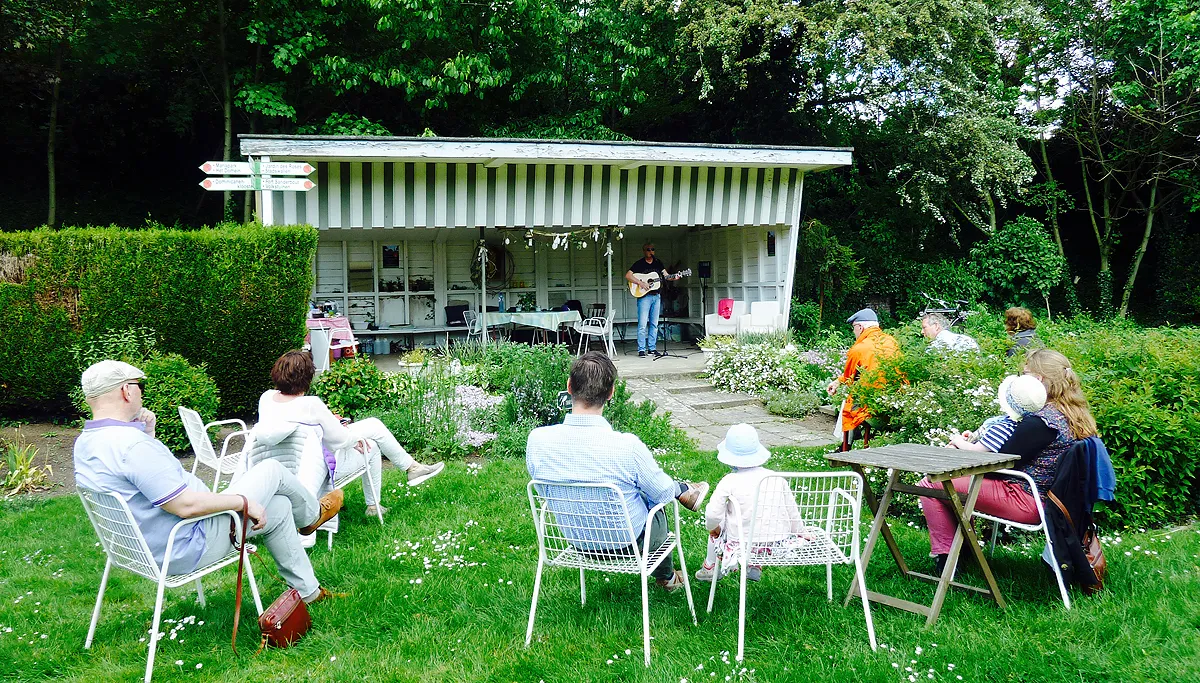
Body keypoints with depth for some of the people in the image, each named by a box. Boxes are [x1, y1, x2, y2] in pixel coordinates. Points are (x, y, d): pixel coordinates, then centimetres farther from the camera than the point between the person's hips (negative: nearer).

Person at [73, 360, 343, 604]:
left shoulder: (85, 442, 2)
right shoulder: (132, 444, -31)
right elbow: (186, 504, -30)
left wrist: (147, 433, 5)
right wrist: (244, 501, -17)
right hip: (186, 550, -10)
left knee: (278, 507, 18)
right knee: (271, 470, 3)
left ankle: (308, 591, 32)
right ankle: (311, 515, 35)